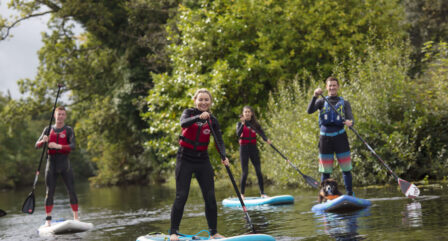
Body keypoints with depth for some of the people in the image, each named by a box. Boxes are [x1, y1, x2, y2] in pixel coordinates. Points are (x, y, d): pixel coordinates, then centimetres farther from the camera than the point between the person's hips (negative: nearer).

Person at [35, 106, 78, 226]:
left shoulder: (68, 130, 4)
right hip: (51, 162, 2)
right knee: (49, 192, 0)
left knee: (71, 191, -6)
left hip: (64, 162, -2)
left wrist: (58, 146, -23)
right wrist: (43, 141, -13)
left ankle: (76, 218, -1)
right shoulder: (48, 129, 12)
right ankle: (48, 220, 4)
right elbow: (37, 145, 9)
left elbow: (73, 146, -10)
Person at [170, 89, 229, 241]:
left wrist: (224, 156, -24)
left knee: (210, 197, 2)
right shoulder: (189, 113, -2)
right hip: (185, 159, -3)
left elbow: (219, 140, -6)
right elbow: (183, 123, -26)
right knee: (181, 197, -7)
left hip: (203, 160, 3)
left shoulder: (212, 120, 5)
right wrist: (199, 117, -43)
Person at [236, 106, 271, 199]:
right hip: (244, 148, -2)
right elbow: (238, 134, -16)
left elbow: (261, 133, -5)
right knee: (245, 172, -4)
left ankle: (262, 193, 1)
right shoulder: (240, 123, 2)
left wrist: (266, 139, -26)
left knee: (258, 171, -3)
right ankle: (242, 194, 5)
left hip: (253, 148, 3)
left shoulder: (255, 124, 9)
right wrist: (243, 124, -27)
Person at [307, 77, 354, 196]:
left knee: (346, 168, -2)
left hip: (340, 138, 0)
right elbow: (310, 111, -8)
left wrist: (350, 122, -28)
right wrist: (315, 96, -23)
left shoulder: (344, 103, 10)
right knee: (325, 171, 2)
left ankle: (350, 195, 5)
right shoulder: (322, 102, 10)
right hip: (325, 138, 0)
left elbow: (350, 118, -3)